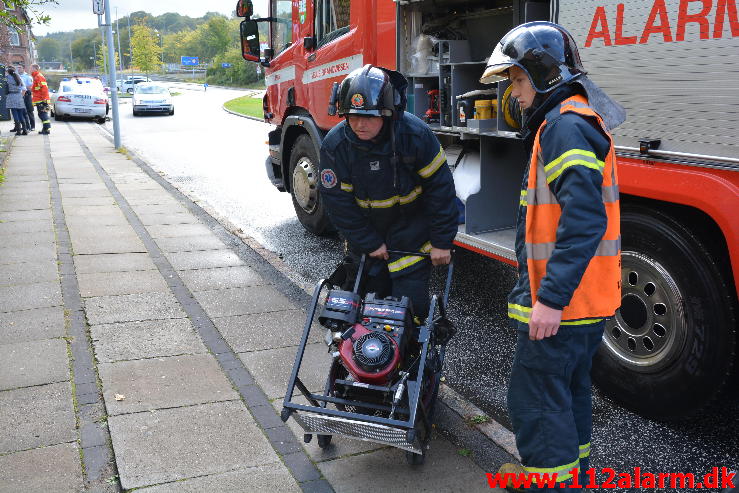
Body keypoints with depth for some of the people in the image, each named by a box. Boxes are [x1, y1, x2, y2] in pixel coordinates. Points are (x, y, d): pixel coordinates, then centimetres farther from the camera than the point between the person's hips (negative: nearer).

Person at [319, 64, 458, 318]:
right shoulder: (335, 145, -19)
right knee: (371, 289, 11)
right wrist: (369, 243, -9)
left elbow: (440, 187, -16)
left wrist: (441, 242, -13)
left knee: (410, 296, -6)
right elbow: (337, 200, -12)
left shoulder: (415, 134, -23)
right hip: (365, 227, 2)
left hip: (410, 225, -2)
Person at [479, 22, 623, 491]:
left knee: (536, 398, -2)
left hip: (561, 300, -11)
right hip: (583, 295, 11)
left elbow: (583, 219, -28)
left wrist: (551, 297, -28)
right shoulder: (575, 119, 17)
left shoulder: (567, 124, -17)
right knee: (569, 387, 22)